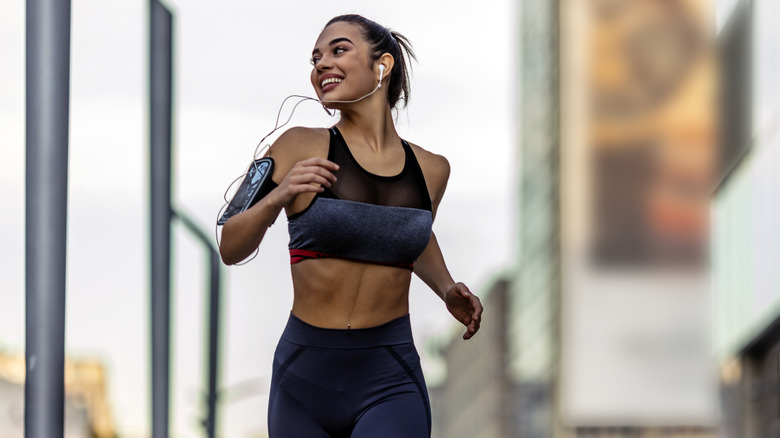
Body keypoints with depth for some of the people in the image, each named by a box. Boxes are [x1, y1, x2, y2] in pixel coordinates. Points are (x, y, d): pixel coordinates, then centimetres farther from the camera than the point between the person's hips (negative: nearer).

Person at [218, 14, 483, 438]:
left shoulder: (430, 170, 5)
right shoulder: (302, 148, -4)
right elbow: (230, 249, -3)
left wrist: (447, 290, 11)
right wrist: (278, 197, -20)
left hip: (390, 385, 0)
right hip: (305, 376, 0)